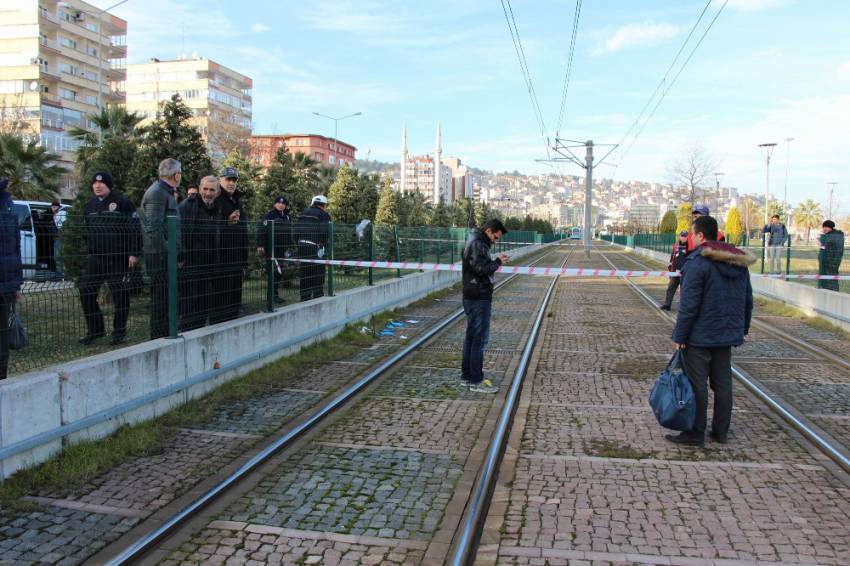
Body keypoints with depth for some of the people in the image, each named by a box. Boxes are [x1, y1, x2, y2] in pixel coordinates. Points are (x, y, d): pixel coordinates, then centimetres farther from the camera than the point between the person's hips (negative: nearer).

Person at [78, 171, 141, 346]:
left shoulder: (122, 202, -5)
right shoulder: (89, 205, 13)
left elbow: (134, 229, -8)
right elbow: (85, 231, 22)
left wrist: (133, 253, -13)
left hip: (118, 258, -6)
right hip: (95, 258, 6)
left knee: (120, 295, 0)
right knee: (86, 292, 4)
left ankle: (119, 332, 13)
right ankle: (95, 329, 18)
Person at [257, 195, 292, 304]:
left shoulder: (287, 216, 15)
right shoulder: (269, 215, -6)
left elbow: (290, 232, 23)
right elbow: (261, 230, -12)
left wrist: (289, 246, 20)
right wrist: (260, 245, -18)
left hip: (282, 248, 7)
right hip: (271, 248, -7)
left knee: (280, 271, 9)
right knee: (273, 271, -8)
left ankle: (275, 293, 18)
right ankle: (274, 294, -2)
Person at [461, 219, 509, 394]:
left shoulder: (472, 242, 16)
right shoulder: (478, 244, -16)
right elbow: (482, 269, -24)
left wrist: (496, 261, 7)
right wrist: (498, 262, -11)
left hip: (471, 298, 11)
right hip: (479, 299, -11)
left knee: (471, 336, 15)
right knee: (480, 338, -5)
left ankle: (467, 374, 24)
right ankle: (476, 381, 0)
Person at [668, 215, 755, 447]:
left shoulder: (698, 262, -17)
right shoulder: (739, 262, 8)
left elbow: (689, 304, -19)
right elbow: (748, 299, 14)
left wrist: (679, 335, -13)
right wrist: (743, 328, 23)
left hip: (700, 335, -8)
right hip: (727, 334, 8)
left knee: (696, 384, 1)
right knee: (722, 383, 14)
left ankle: (695, 433, 7)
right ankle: (720, 432, 23)